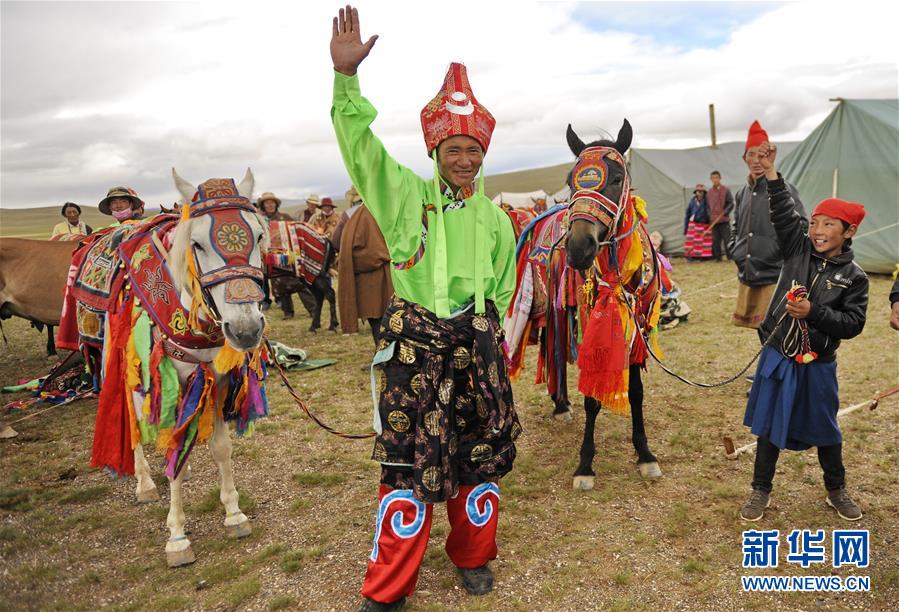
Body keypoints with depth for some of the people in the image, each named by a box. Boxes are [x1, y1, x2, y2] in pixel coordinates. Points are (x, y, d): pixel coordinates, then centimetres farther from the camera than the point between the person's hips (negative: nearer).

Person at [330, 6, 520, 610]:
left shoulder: (495, 218, 12)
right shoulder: (405, 194, 3)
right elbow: (360, 146, -10)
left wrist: (492, 343, 14)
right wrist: (346, 77, -23)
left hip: (477, 343, 4)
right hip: (415, 341, -3)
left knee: (482, 455, 10)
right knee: (409, 462, -1)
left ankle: (472, 556, 34)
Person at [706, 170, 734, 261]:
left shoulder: (726, 190, 0)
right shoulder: (709, 192, 11)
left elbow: (731, 204, -4)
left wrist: (724, 213, -16)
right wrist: (710, 215, 1)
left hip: (724, 220, -3)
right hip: (714, 221, 3)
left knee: (727, 239, -3)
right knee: (716, 240, 5)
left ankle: (730, 257, 3)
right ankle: (717, 257, 12)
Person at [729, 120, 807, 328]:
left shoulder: (783, 189, -8)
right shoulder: (742, 193, 12)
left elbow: (802, 226, -10)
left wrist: (781, 251, -11)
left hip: (774, 278, -6)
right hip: (747, 277, 6)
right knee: (758, 327, 16)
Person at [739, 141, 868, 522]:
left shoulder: (853, 276, -7)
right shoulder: (798, 250, -4)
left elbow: (853, 323, -12)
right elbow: (784, 215, -15)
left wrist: (814, 311, -25)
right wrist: (771, 174, -24)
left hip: (817, 364, -1)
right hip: (777, 357, 1)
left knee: (824, 430, 16)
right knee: (769, 426, 10)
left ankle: (837, 491, 39)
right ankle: (761, 490, 26)